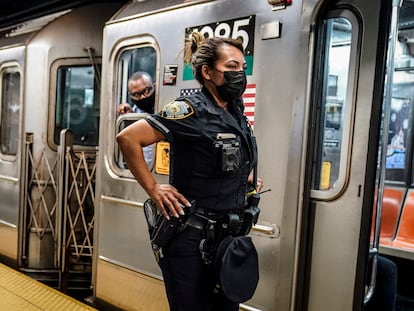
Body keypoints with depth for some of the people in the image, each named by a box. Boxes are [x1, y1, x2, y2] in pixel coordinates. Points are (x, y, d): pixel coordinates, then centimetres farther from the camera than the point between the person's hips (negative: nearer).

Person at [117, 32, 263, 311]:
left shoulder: (236, 113, 7)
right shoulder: (190, 110, -16)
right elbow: (128, 138, -18)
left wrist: (247, 177, 10)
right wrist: (153, 188, -16)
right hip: (193, 235, -7)